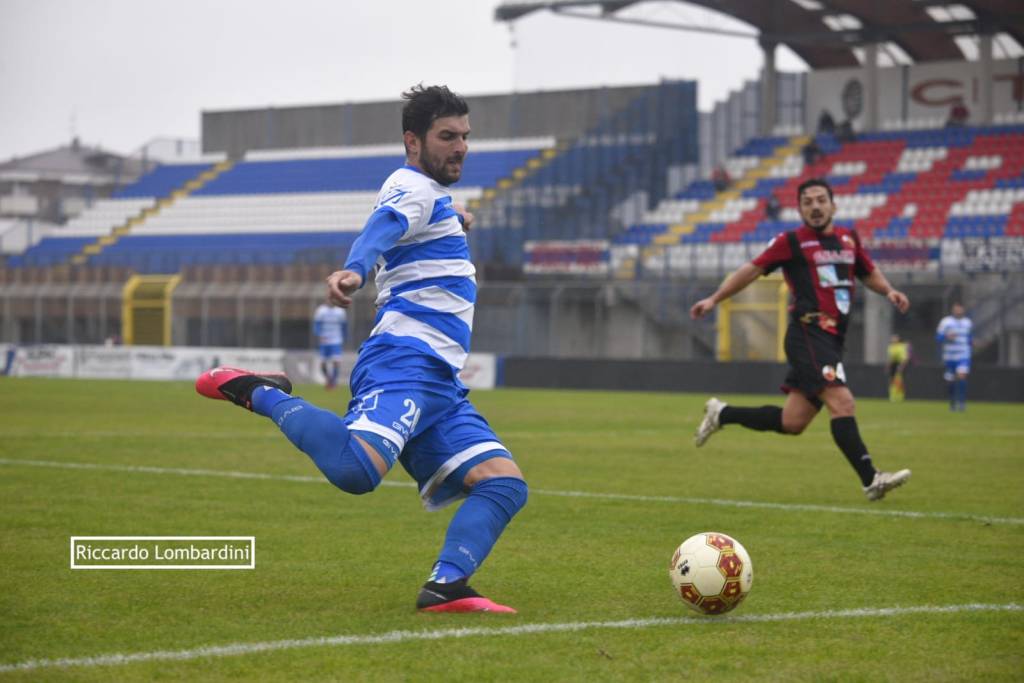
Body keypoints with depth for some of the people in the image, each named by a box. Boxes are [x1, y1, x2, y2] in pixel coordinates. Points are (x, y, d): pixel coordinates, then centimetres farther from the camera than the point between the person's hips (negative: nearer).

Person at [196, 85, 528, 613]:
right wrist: (354, 270, -46)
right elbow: (380, 229, -26)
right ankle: (263, 395, -11)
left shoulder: (430, 194, 27)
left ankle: (445, 585, -17)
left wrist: (452, 226, 43)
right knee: (356, 468, -33)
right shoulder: (415, 189, -1)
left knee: (505, 483, -3)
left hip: (438, 382, 10)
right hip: (404, 363, -10)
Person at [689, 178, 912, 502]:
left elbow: (869, 273, 27)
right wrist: (714, 299, 3)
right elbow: (753, 269, 4)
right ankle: (871, 480, -22)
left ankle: (721, 414, 27)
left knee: (791, 422, 8)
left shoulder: (849, 239, 15)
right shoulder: (791, 242, -1)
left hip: (832, 340, 7)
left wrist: (889, 291, 7)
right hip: (808, 334, -7)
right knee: (842, 402, -21)